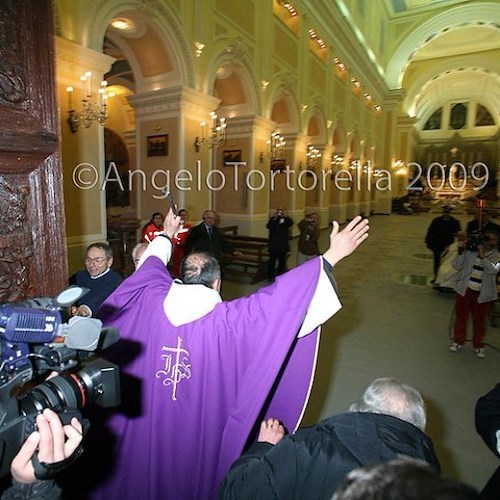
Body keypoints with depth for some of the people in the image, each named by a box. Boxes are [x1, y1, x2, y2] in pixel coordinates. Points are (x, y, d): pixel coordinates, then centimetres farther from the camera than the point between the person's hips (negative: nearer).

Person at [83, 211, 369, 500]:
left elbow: (152, 263, 8)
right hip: (200, 431, -3)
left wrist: (166, 236, 27)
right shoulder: (228, 319, -25)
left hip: (144, 424, 4)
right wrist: (331, 256, -21)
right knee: (193, 476, 23)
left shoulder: (153, 301, -13)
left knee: (143, 477, 27)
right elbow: (283, 293, -26)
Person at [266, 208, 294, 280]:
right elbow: (268, 226, -17)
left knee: (282, 261, 10)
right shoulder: (272, 219, 1)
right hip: (273, 245, -1)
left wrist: (285, 216, -28)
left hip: (283, 245, 1)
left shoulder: (286, 220, 2)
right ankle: (270, 276, 13)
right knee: (272, 261, 3)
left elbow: (291, 223, -19)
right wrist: (275, 218, -25)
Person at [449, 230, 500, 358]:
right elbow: (457, 266, -5)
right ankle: (458, 341, 32)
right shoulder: (470, 251, -3)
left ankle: (478, 345, 32)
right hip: (464, 290, 1)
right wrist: (461, 252, -17)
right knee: (461, 317, 13)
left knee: (479, 320, 12)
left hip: (482, 294, 0)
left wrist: (482, 256, -26)